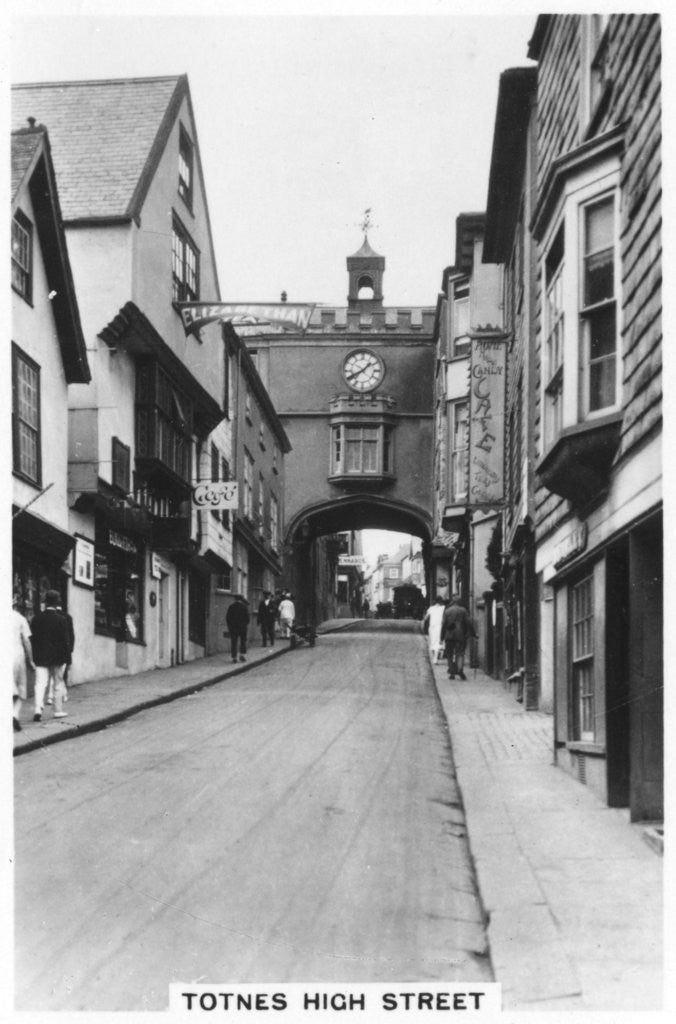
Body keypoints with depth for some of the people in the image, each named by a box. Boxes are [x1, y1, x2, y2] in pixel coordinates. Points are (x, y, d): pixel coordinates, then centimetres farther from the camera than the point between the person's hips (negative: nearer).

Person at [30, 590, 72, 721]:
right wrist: (66, 655, 0)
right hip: (57, 657, -2)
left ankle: (38, 709, -17)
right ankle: (58, 710, 15)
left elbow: (32, 638, 4)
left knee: (40, 684, 0)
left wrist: (34, 656, 10)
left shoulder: (37, 618, 1)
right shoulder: (61, 619, -9)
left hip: (40, 657, 2)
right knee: (58, 684, 10)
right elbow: (66, 640, -9)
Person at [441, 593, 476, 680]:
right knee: (460, 653, 0)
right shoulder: (463, 610, 1)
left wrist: (442, 637, 7)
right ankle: (460, 668, -24)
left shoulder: (447, 611, 5)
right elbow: (469, 623, -3)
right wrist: (473, 633, 3)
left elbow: (443, 624, 4)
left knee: (450, 655, 9)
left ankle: (451, 673, 7)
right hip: (460, 636, -1)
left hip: (449, 636, 1)